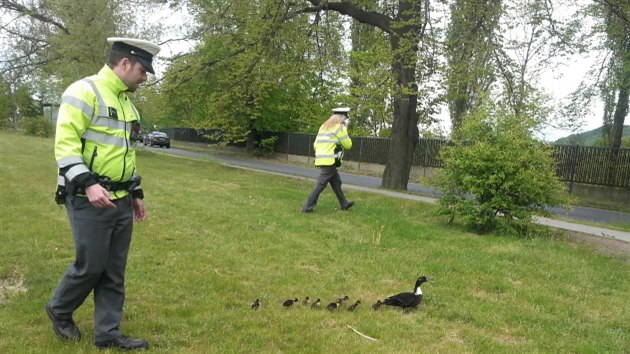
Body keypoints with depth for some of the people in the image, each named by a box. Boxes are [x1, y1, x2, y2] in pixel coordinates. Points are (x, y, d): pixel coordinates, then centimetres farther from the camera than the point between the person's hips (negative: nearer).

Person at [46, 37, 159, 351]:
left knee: (114, 270, 9)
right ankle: (59, 310, 28)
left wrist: (135, 192, 21)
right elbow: (65, 143, -18)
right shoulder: (84, 92, -11)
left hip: (121, 200, 8)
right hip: (89, 199, -8)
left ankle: (108, 333, 19)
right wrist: (87, 183, -28)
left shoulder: (126, 101, 17)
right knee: (91, 266, 0)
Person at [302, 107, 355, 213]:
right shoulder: (339, 128, -6)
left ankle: (344, 204, 27)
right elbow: (348, 145, -1)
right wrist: (345, 132, 13)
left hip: (321, 159, 9)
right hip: (330, 161, -9)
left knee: (336, 182, 18)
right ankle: (307, 207, -7)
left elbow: (315, 144, 17)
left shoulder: (324, 126, 19)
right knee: (321, 184, -7)